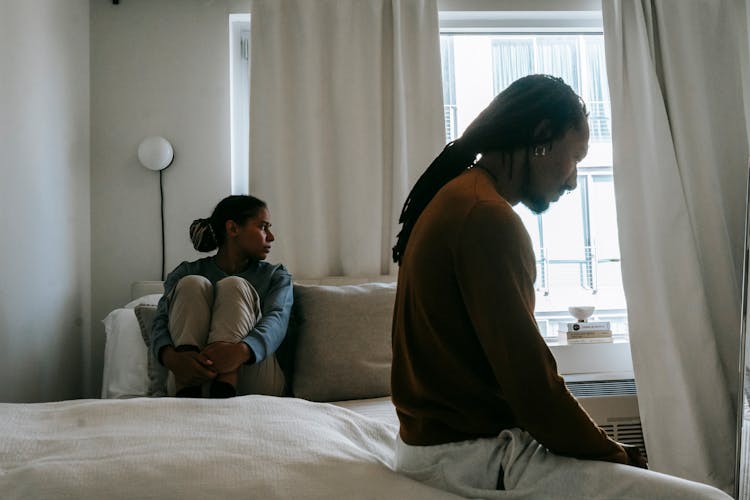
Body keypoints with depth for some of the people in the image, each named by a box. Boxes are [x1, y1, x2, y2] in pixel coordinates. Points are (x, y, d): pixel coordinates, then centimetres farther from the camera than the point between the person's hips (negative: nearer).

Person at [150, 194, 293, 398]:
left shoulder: (276, 275, 14)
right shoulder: (187, 273, 13)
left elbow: (276, 321, -8)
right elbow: (161, 322, -4)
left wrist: (241, 351, -33)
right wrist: (172, 358, -30)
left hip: (255, 384, 0)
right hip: (190, 379, 0)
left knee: (233, 286, -16)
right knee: (193, 284, -15)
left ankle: (222, 390, -38)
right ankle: (187, 393, -34)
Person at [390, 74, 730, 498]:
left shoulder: (455, 197, 11)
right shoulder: (487, 217, -20)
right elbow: (534, 389, -22)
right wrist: (619, 457, -5)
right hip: (471, 454, -10)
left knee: (626, 459, 24)